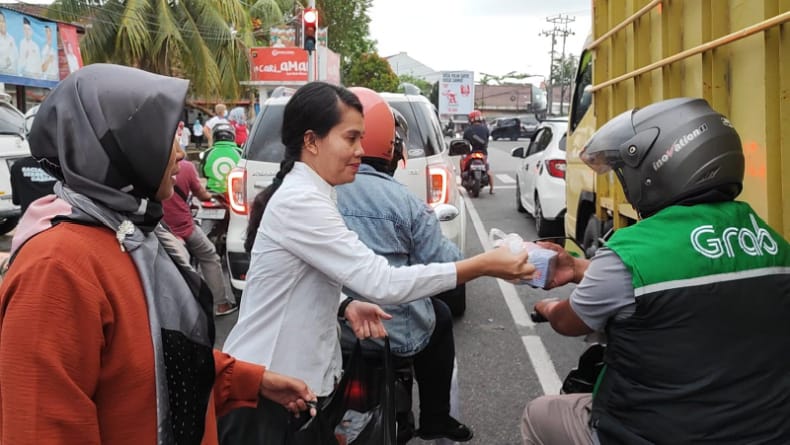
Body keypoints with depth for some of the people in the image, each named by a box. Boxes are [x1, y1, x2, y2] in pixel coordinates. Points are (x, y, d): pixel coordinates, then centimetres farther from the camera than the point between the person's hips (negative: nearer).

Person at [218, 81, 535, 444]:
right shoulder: (300, 203, -22)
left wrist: (345, 306, -4)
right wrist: (484, 265, -24)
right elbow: (383, 284, -27)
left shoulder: (306, 196, 10)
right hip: (265, 388, -9)